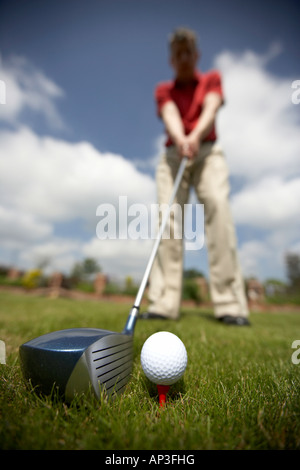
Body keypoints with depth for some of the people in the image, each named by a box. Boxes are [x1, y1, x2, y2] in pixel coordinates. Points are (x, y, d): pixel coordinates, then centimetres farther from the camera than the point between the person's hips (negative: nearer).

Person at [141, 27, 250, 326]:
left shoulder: (211, 79, 19)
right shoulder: (163, 90, 20)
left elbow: (211, 108, -3)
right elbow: (170, 115, -3)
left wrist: (195, 135, -25)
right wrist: (180, 139, -25)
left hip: (207, 151, -1)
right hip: (173, 154, 2)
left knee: (218, 207, -24)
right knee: (168, 216, -17)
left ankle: (230, 305, -24)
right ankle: (164, 304, -18)